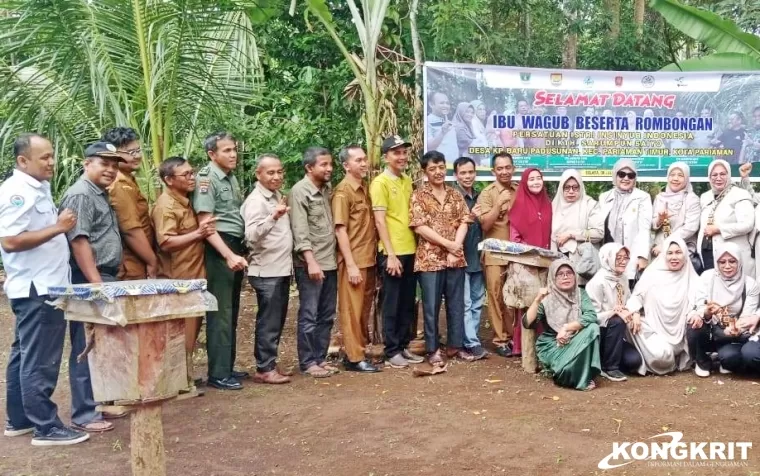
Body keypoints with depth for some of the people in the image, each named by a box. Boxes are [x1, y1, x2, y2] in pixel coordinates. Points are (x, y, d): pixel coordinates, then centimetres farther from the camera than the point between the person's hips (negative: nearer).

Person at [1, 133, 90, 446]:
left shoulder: (37, 188, 14)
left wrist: (60, 225, 7)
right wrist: (57, 228, -21)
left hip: (43, 286, 11)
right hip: (35, 288, -11)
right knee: (40, 361, -4)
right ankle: (46, 427, 3)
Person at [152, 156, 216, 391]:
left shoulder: (185, 201, 14)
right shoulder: (165, 206, -15)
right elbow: (166, 242, -25)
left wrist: (202, 231, 10)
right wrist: (198, 233, -24)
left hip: (192, 276, 10)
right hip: (178, 280, -10)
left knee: (191, 330, 15)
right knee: (183, 334, -3)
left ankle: (184, 376, 24)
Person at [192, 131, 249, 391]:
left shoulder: (232, 178, 14)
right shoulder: (206, 178, -10)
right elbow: (205, 224, -16)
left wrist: (239, 251, 12)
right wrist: (229, 255, -23)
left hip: (236, 246, 8)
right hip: (219, 250, -8)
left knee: (231, 312, 13)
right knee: (220, 313, -5)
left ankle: (228, 367, 22)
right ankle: (218, 373, 1)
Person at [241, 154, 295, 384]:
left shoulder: (277, 197, 14)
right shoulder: (256, 201, -13)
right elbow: (251, 235, -28)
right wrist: (273, 217, -39)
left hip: (282, 268, 9)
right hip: (266, 271, -9)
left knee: (277, 320, 14)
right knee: (268, 321, -3)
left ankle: (270, 363, 23)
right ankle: (264, 369, 4)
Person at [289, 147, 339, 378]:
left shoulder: (328, 189, 12)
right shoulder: (299, 192, -9)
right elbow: (300, 232, -15)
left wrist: (330, 258, 8)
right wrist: (311, 261, -21)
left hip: (330, 262, 7)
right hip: (310, 264, -7)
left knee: (327, 315, 12)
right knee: (309, 315, 0)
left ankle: (320, 358, 22)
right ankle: (308, 362, 9)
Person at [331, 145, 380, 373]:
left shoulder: (365, 188, 12)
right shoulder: (343, 192, -10)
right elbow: (340, 230, -14)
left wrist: (372, 256, 10)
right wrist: (351, 265, -18)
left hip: (369, 259, 7)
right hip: (354, 261, -7)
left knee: (364, 309, 12)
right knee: (352, 310, 0)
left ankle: (362, 350, 22)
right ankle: (354, 358, 5)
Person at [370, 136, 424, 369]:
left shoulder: (407, 181, 13)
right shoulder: (380, 183, -9)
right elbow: (380, 221, -13)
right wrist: (390, 254, -17)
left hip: (410, 250, 7)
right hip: (392, 253, -7)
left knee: (408, 304, 12)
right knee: (392, 304, 1)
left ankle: (403, 346, 22)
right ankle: (391, 352, 9)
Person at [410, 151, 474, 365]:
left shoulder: (455, 195, 10)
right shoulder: (419, 196, -3)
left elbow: (463, 222, 5)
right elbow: (419, 226, -11)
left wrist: (456, 246, -11)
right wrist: (447, 244, -12)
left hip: (455, 258, 4)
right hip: (430, 258, -4)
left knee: (456, 304, 10)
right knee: (431, 306, 2)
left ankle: (455, 346, 21)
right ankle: (432, 349, 12)